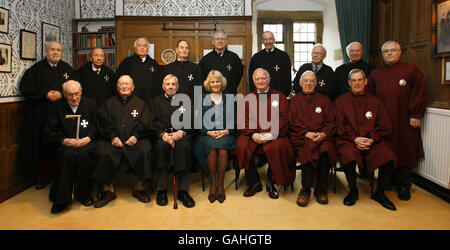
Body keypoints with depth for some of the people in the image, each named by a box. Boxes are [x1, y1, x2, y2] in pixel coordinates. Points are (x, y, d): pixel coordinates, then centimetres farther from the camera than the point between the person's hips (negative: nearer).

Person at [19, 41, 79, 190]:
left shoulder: (67, 69, 13)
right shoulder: (36, 68, 9)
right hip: (40, 115, 0)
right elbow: (25, 88, 1)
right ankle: (43, 178, 11)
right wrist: (45, 95, -9)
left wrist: (61, 94, -8)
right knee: (43, 145, 0)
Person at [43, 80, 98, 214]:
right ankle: (61, 199, -25)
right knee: (68, 154, -34)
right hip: (65, 144, 0)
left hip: (87, 143, 0)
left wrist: (88, 138, -12)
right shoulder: (56, 107, 10)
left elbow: (97, 128, 7)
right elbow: (49, 133, 6)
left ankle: (84, 195, -17)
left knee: (85, 154, -34)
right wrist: (64, 140, -12)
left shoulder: (91, 105, 12)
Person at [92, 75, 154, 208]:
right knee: (105, 154, -30)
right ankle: (108, 189, -15)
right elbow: (104, 123, 9)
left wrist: (136, 136, -11)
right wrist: (112, 137, -9)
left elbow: (145, 123, 7)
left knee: (144, 152, -31)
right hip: (113, 140, 1)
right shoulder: (109, 103, 23)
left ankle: (141, 187, -15)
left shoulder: (140, 103, 21)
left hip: (135, 139, 0)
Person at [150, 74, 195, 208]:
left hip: (181, 134, 0)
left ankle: (183, 190, -31)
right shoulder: (155, 101, 20)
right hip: (162, 135, 0)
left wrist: (181, 132, -12)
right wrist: (163, 134, -13)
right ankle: (162, 190, -28)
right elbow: (153, 124, 7)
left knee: (183, 146, -34)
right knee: (161, 145, -35)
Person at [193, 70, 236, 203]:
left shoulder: (230, 100, 17)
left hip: (226, 134, 0)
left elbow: (234, 120, 10)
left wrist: (226, 131, -9)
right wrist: (209, 132, -9)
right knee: (212, 148, -34)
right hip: (207, 135, 0)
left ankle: (220, 184, -22)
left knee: (222, 148, -34)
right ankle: (212, 183, -21)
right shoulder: (203, 100, 16)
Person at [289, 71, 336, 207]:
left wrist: (323, 134, -8)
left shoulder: (325, 100, 21)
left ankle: (320, 189, -19)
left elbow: (331, 122, 12)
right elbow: (292, 124, 8)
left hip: (323, 136, 1)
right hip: (301, 137, -1)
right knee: (307, 150, -35)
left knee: (326, 149, -33)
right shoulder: (294, 101, 19)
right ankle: (306, 188, -22)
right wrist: (306, 133, -8)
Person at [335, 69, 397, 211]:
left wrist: (372, 140, -9)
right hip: (349, 140, -2)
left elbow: (385, 126, 9)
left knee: (388, 156, -27)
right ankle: (353, 191, -9)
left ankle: (379, 193, -2)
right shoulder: (341, 101, 11)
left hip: (373, 140, 2)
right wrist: (355, 139, -12)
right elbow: (341, 126, 2)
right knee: (348, 155, -36)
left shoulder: (375, 102, 16)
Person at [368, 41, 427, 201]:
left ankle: (404, 187, 9)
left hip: (404, 121, -2)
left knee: (404, 151, 0)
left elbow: (419, 94, -1)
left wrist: (415, 115, -8)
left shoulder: (412, 71, 4)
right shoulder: (375, 74, 15)